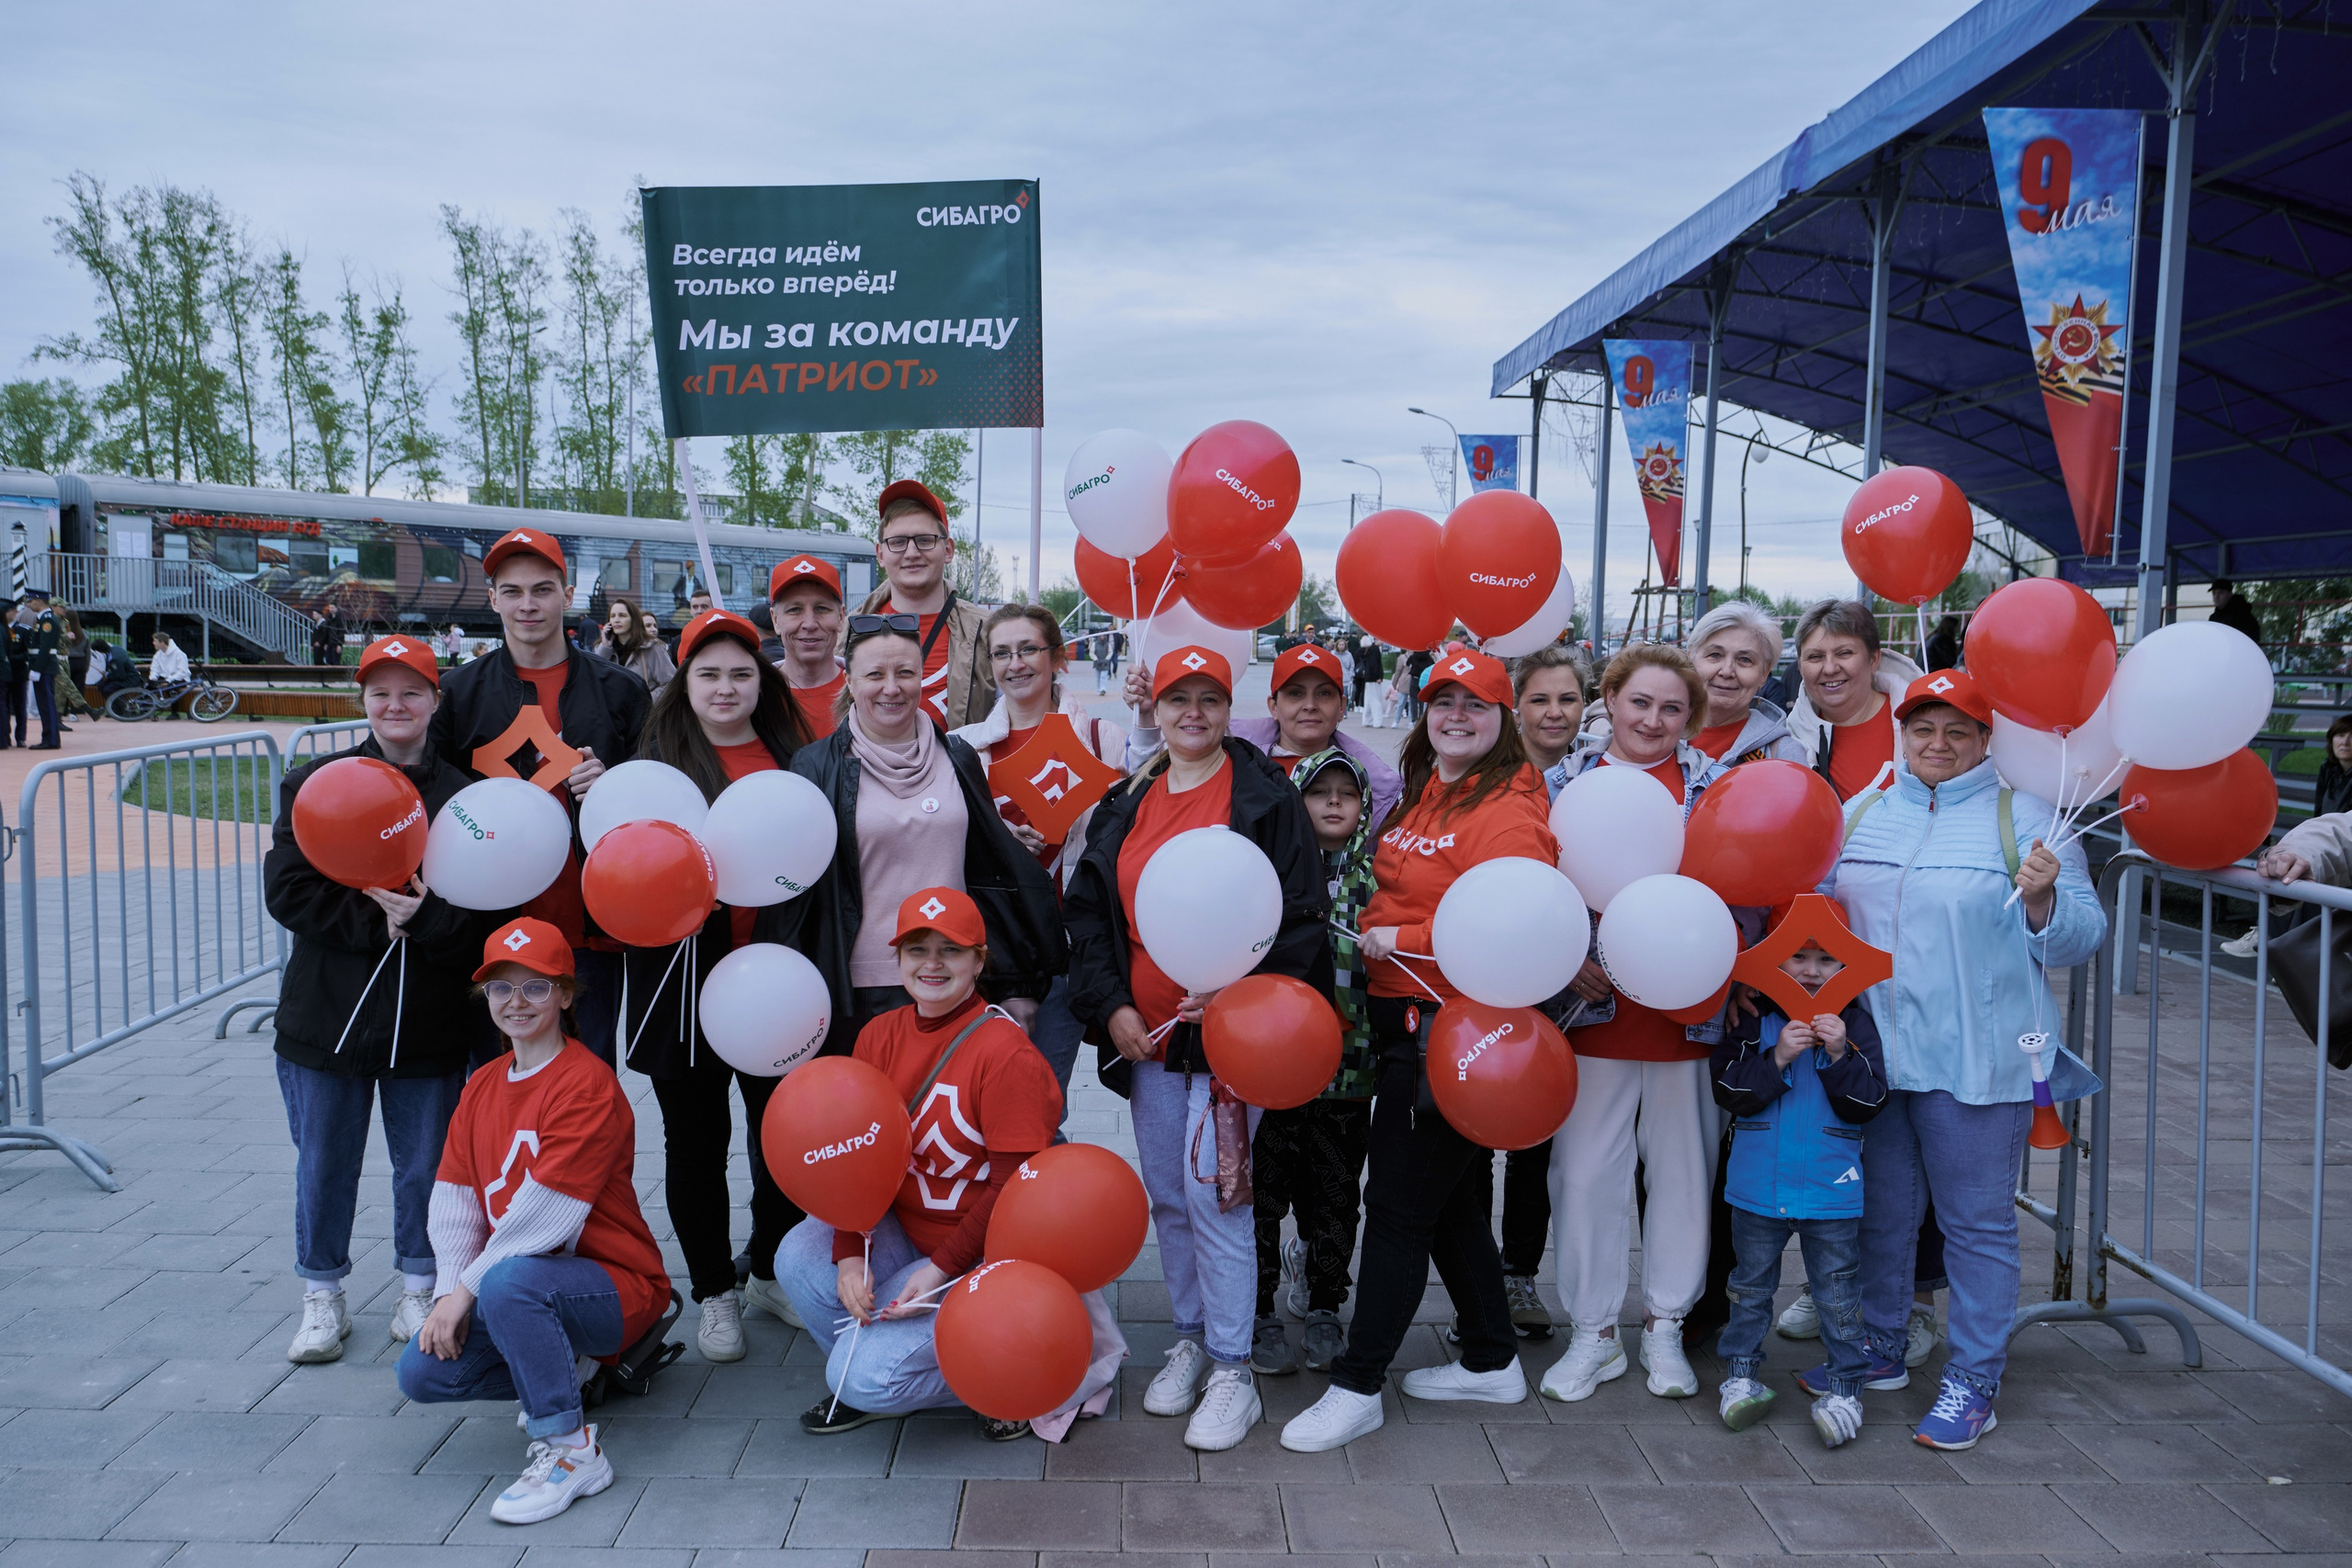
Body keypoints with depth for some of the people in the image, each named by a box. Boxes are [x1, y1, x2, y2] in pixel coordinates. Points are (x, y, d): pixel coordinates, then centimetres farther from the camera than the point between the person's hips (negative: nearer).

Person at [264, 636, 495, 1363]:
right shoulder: (314, 784, 2)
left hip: (430, 1021, -1)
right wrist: (373, 920, -17)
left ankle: (420, 1287, 30)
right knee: (324, 1163, 13)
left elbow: (489, 907, -5)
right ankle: (322, 1296, 30)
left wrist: (425, 917, -22)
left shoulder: (464, 794, -1)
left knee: (425, 1164, 10)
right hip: (328, 1014, 1)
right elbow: (287, 891, -7)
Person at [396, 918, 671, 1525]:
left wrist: (468, 1287, -16)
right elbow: (453, 1201, 4)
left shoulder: (588, 1085, -17)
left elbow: (547, 1217, -22)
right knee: (422, 1371, -10)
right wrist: (448, 1295, -9)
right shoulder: (482, 1086, 10)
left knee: (508, 1282, -35)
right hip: (522, 1284, 8)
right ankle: (567, 1371, 12)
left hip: (618, 1289, -8)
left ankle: (571, 1451, -20)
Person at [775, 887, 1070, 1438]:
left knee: (867, 1376, -17)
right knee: (800, 1257, -15)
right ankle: (860, 1388, 11)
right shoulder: (880, 1035, 0)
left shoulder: (1007, 1054, -20)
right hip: (903, 1233, 7)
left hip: (978, 1255, -7)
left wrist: (940, 1269, -21)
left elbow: (1013, 1188, -19)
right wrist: (850, 1255, -14)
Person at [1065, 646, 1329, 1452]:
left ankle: (1232, 1369, 6)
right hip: (1146, 1032, 5)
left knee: (1213, 1189, -8)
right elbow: (1087, 911, 12)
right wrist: (1110, 1005, 0)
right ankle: (1191, 1339, 30)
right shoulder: (1125, 805, 10)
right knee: (1167, 1196, 12)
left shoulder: (1266, 797, -4)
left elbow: (1299, 916, -7)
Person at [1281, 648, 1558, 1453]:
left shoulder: (1509, 810, -12)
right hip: (1402, 1018, 9)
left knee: (1399, 1204, -2)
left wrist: (1401, 939, -17)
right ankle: (1492, 1361, 33)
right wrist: (1369, 931, 10)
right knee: (1451, 1199, 18)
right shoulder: (1417, 798, 14)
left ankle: (1357, 1384, 10)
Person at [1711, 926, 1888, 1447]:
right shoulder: (1752, 1021, -2)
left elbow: (1867, 1105, -6)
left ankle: (1845, 1385, 19)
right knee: (1751, 1284, 15)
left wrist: (1840, 1056, -20)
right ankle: (1742, 1373, 29)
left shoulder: (1854, 1023, -1)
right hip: (1758, 1185, 1)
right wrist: (1777, 1058, -21)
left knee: (1838, 1290, 7)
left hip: (1831, 1189, -1)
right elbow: (1728, 1091, -10)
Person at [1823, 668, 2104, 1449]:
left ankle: (1974, 1379, 19)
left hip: (1974, 1061, -4)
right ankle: (1879, 1348, 34)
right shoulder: (1862, 815, 9)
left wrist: (2042, 899, -24)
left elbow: (2082, 936, -6)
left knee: (1977, 1222, 5)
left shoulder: (2022, 818, -3)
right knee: (1879, 1213, 16)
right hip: (1871, 1054, 5)